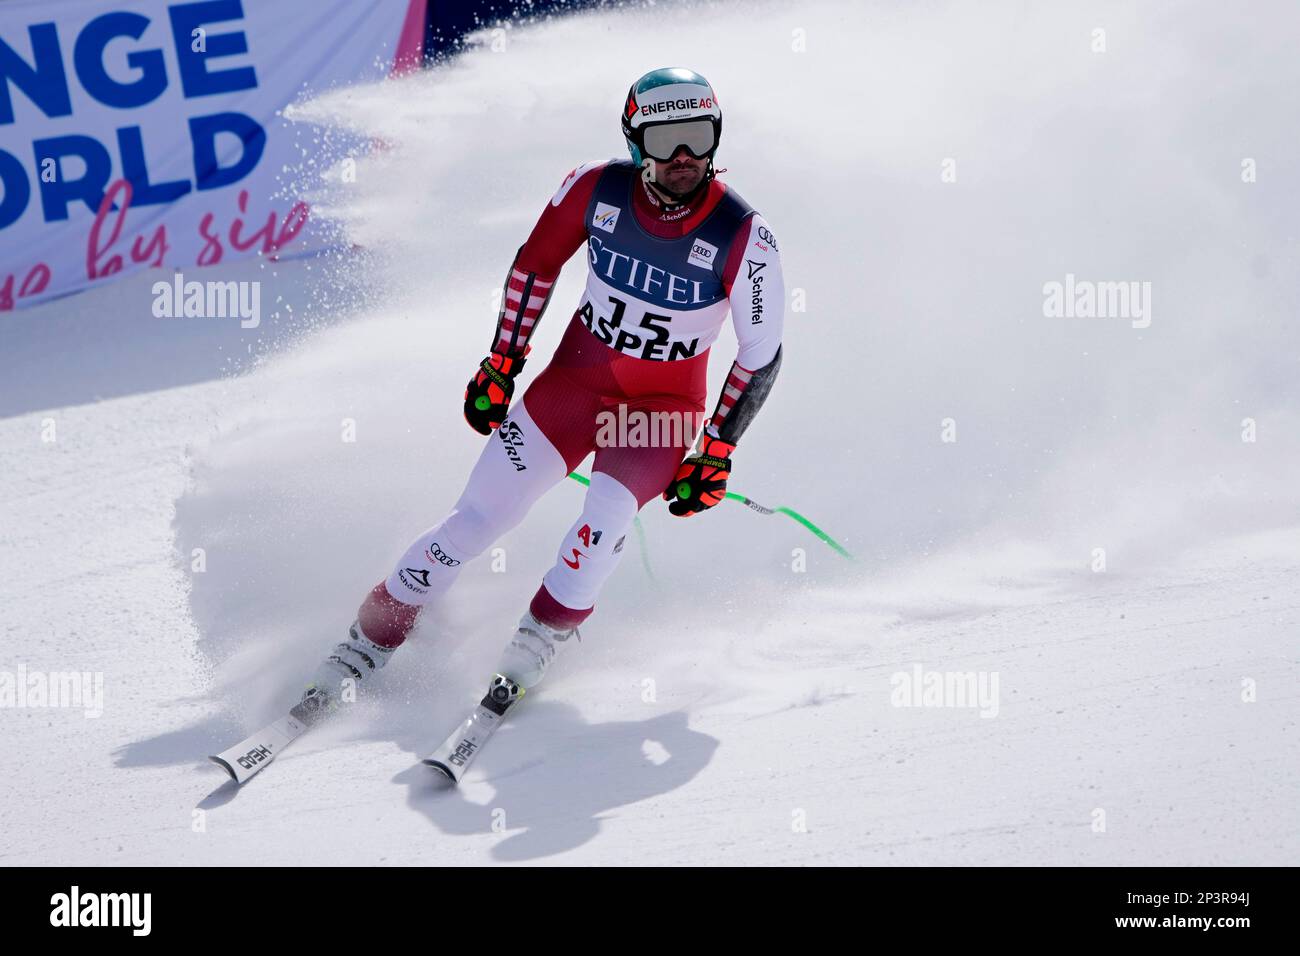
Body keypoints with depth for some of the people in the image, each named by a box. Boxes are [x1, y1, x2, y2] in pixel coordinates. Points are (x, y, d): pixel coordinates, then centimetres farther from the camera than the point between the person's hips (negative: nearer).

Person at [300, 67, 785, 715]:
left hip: (663, 405, -2)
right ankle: (371, 639, 9)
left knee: (608, 510, -29)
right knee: (480, 516, -5)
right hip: (575, 376, 2)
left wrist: (715, 455, -9)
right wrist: (501, 364, 4)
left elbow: (762, 357, -9)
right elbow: (536, 262, 4)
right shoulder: (595, 188, -15)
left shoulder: (742, 237, -21)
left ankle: (540, 639, -8)